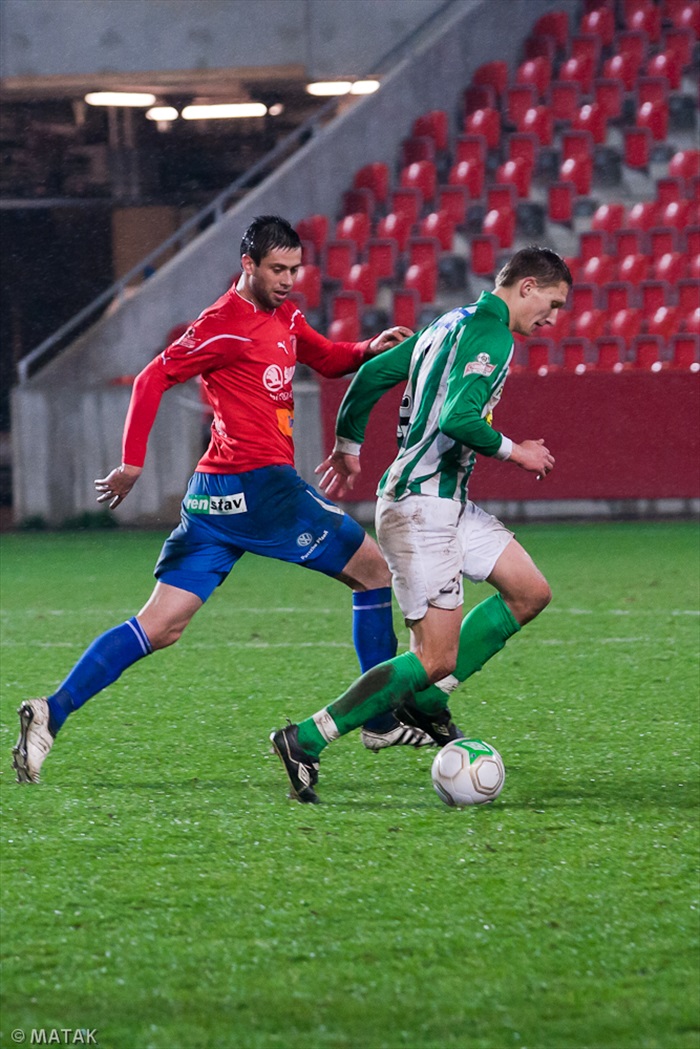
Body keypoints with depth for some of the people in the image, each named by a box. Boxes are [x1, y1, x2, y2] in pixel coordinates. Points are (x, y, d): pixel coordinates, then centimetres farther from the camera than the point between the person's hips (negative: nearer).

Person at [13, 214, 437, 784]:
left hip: (215, 496, 9)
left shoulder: (284, 315, 17)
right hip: (259, 484, -9)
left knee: (161, 626, 1)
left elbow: (328, 358, 31)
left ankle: (52, 712, -11)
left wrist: (371, 348, 11)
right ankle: (382, 720, 14)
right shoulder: (228, 324, -11)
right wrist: (133, 462, -13)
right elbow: (153, 380, -11)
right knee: (374, 570, 8)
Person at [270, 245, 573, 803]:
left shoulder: (453, 323, 16)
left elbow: (372, 373, 20)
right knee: (435, 659, -10)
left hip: (447, 501, 11)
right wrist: (515, 452, -11)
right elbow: (459, 418, -26)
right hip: (421, 503, -11)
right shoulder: (491, 333, -14)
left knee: (531, 592, 12)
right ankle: (305, 740, -8)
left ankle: (423, 699, 14)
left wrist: (349, 445, 31)